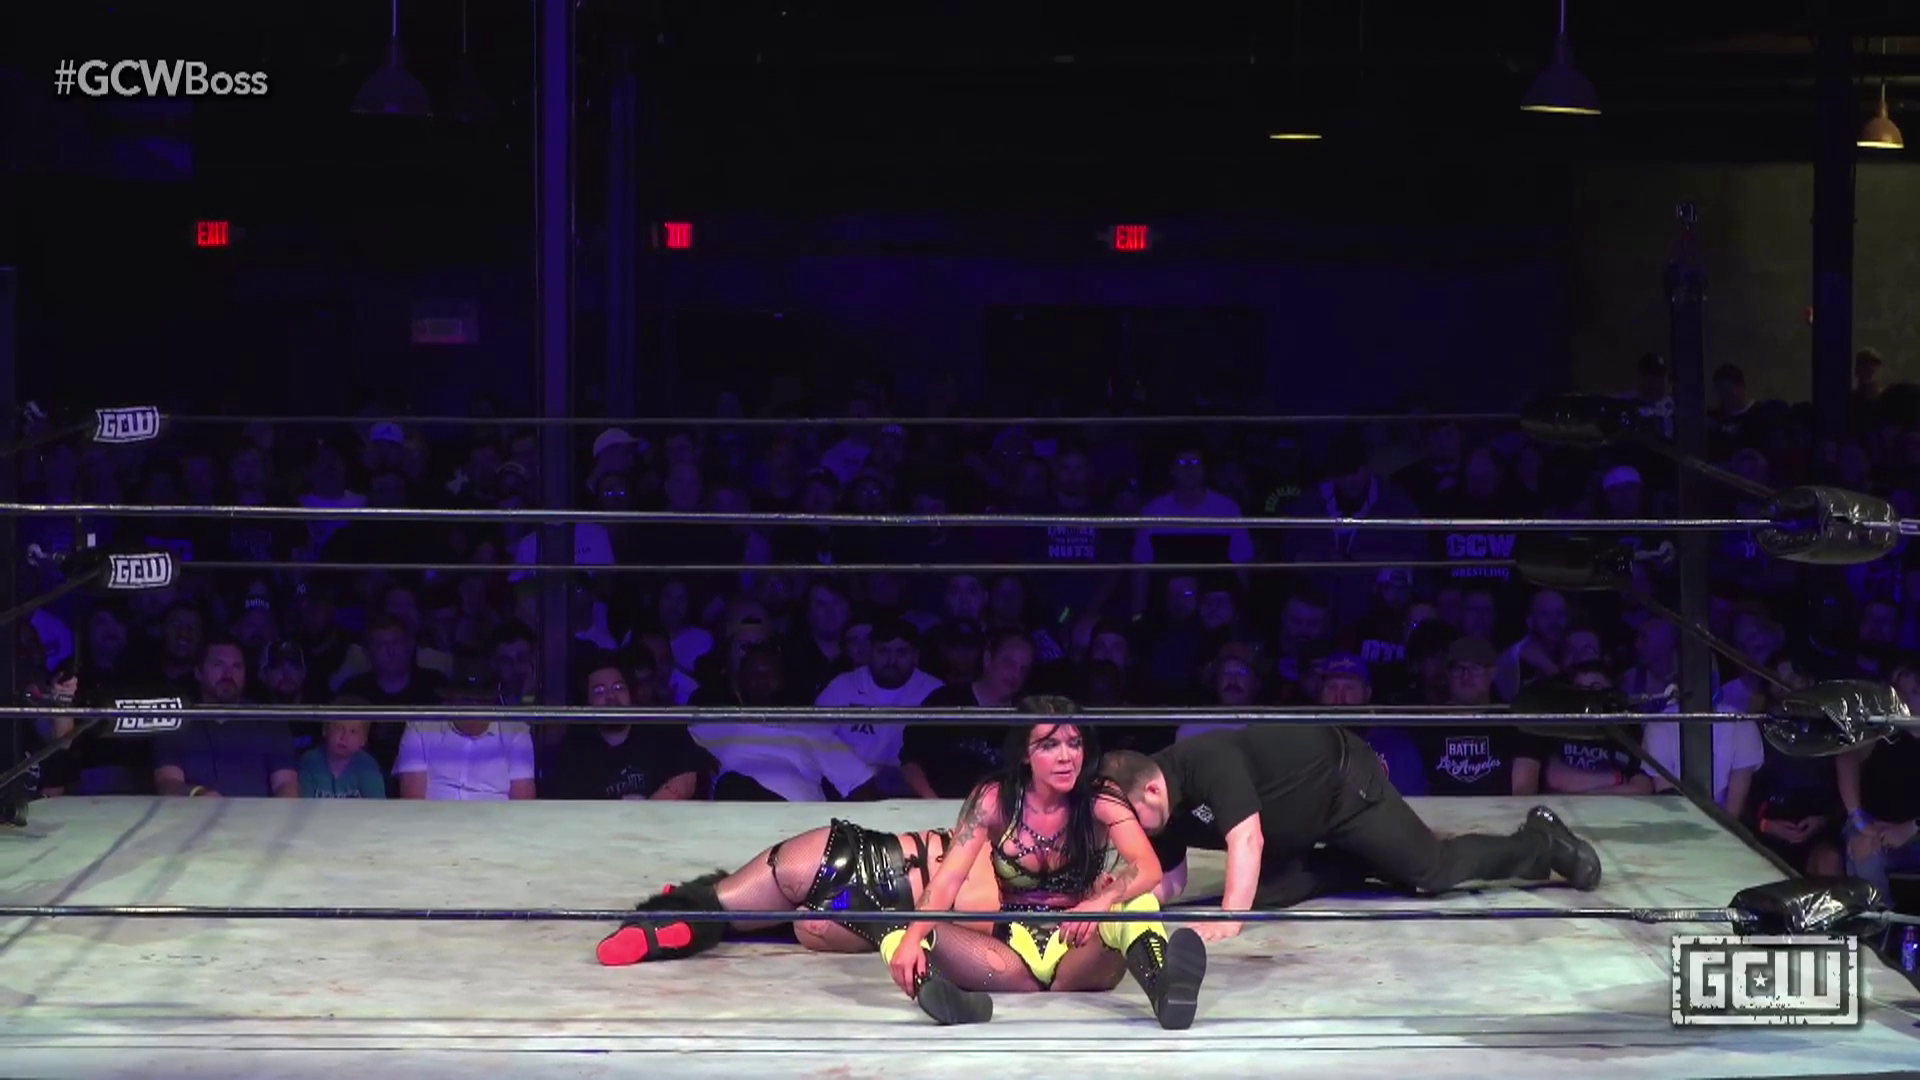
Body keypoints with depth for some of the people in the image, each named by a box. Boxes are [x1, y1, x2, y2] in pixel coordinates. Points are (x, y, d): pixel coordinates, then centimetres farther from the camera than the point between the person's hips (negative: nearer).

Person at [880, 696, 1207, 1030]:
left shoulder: (1100, 800, -6)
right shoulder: (994, 800, -4)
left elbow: (1148, 868, -21)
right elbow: (948, 879, -13)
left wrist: (1102, 902, -43)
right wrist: (912, 939, -33)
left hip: (1079, 952, -1)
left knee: (1135, 904, -33)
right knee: (899, 942, -24)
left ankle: (1163, 990, -64)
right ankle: (940, 991, -59)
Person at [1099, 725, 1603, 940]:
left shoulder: (1208, 762, -38)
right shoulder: (1163, 811, -12)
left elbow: (1247, 839, -46)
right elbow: (1167, 883, -5)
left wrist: (1229, 918, -55)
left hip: (1344, 783, -8)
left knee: (1434, 871, -3)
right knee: (1266, 892, 3)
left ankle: (1538, 844, 21)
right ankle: (1362, 864, 20)